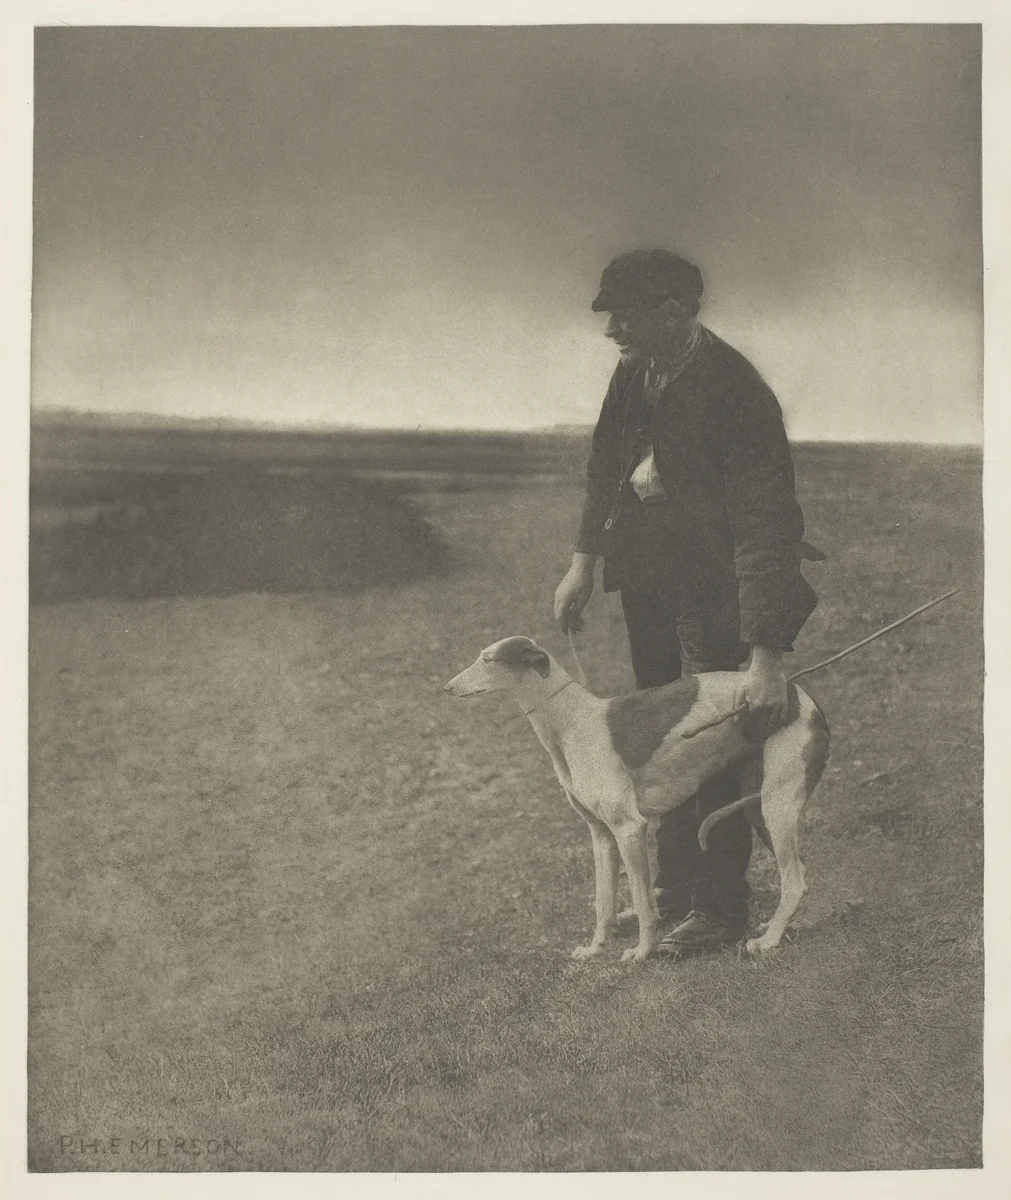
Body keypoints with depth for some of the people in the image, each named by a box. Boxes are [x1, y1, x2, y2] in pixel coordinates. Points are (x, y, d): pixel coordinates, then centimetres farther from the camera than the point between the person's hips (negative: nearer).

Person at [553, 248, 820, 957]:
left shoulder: (735, 391, -25)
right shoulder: (635, 374, -1)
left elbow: (767, 525, -27)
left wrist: (768, 657, -30)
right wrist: (584, 565, 16)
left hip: (714, 598, -8)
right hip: (649, 586, 8)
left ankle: (720, 910, 16)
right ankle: (673, 890, 33)